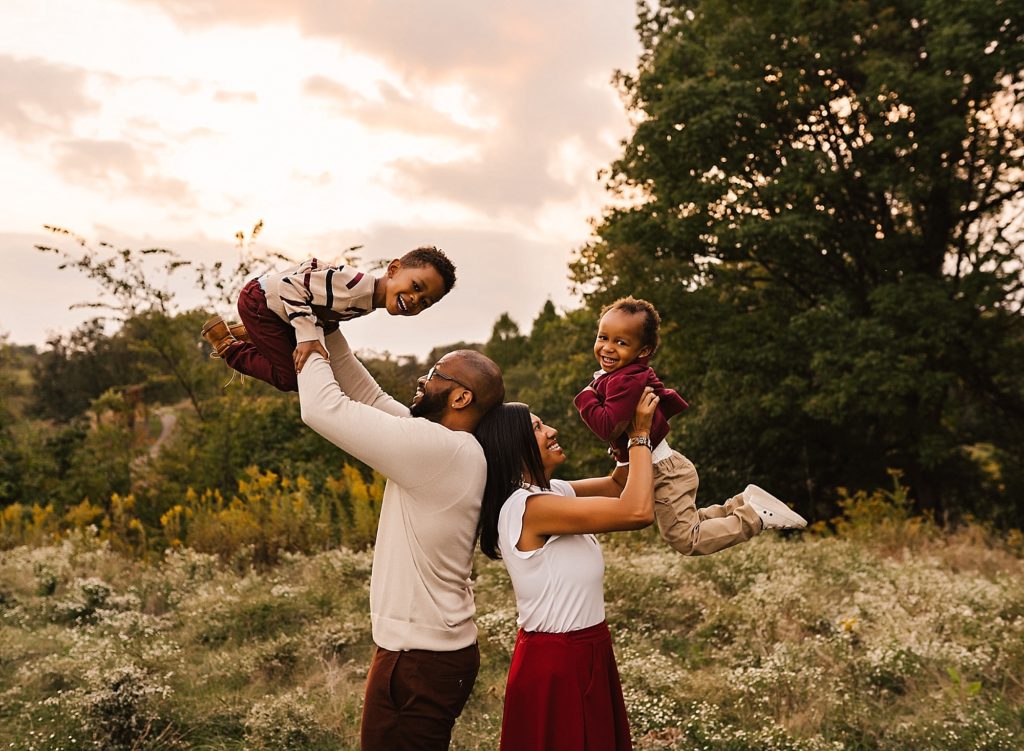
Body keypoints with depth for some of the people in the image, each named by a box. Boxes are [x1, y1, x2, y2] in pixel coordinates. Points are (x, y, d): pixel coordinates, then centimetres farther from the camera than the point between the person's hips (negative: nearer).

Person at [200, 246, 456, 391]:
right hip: (260, 301, -9)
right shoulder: (355, 286, -35)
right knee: (289, 378, -7)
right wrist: (307, 336, -37)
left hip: (280, 307, 9)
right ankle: (226, 345, 9)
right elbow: (292, 286, -33)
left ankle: (245, 334, 28)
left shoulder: (369, 300, -4)